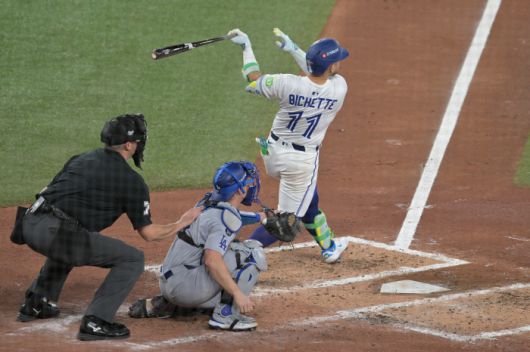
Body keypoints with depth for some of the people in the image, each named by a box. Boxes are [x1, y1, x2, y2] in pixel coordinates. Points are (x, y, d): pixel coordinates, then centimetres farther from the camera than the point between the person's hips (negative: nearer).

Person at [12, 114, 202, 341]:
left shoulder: (81, 159, 23)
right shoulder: (131, 180, 3)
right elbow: (148, 233, 5)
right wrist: (182, 223, 21)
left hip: (30, 223, 8)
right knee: (132, 259, 3)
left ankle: (36, 304, 38)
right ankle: (96, 322, -5)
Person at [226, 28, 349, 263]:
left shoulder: (287, 84, -22)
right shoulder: (339, 88, -20)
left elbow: (253, 80, -4)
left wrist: (246, 47, 7)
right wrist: (293, 49, 6)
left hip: (273, 153, 4)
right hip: (302, 161, -4)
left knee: (308, 200, 27)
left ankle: (329, 246, 45)